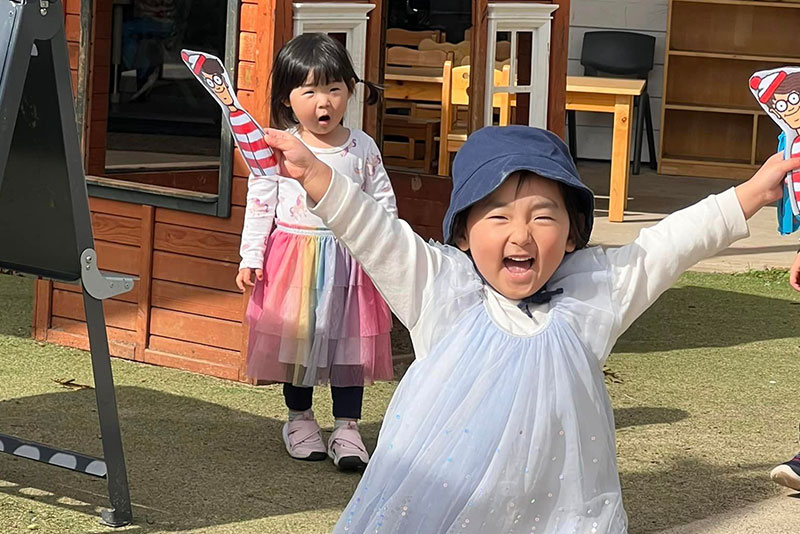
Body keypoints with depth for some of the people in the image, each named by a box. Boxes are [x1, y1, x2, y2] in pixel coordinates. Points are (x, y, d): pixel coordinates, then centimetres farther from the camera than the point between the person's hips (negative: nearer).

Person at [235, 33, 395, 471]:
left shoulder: (361, 148, 0)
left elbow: (382, 203, 7)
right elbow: (259, 204, -1)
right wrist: (251, 258, -5)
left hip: (349, 258, 1)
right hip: (294, 257, -1)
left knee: (350, 338, 2)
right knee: (295, 337, 8)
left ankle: (346, 426, 11)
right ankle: (300, 418, 26)